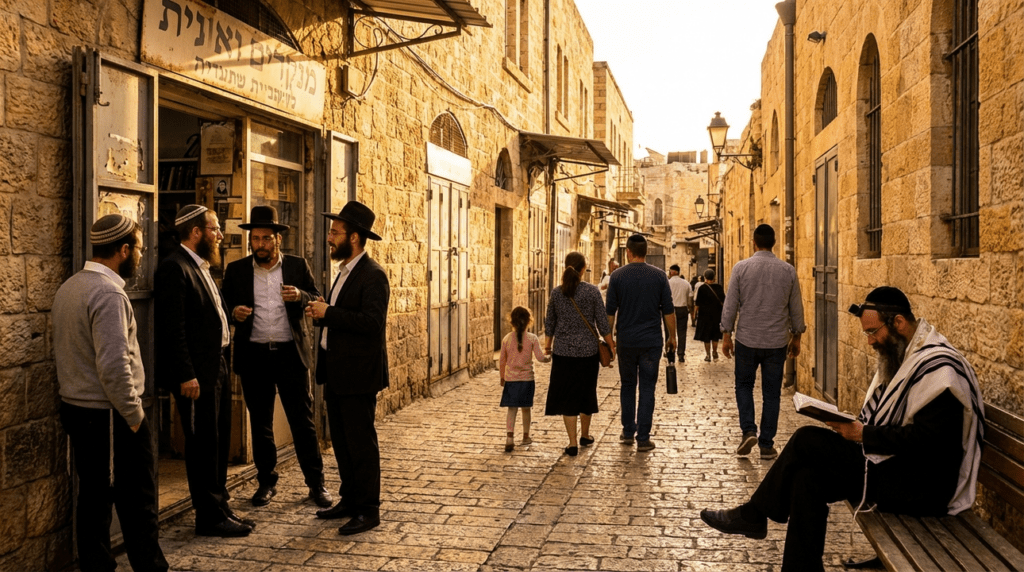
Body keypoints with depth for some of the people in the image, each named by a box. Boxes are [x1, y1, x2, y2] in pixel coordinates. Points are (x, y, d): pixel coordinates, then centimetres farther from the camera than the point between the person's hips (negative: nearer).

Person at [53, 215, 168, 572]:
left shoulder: (68, 288, 10)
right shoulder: (109, 292, -19)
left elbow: (64, 352, 14)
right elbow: (114, 366, -25)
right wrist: (134, 415, -15)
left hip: (76, 409, 9)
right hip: (110, 415, -9)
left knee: (93, 498, 15)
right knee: (137, 503, 1)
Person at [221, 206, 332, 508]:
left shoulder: (298, 266, 4)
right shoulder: (236, 270, 6)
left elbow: (318, 301, 3)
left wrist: (300, 296, -17)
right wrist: (233, 313, -15)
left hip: (291, 354, -1)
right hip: (253, 356, 1)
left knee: (303, 420, 3)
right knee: (260, 423, 10)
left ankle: (316, 483, 13)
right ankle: (267, 481, 24)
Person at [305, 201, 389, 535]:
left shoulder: (373, 275, -15)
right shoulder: (345, 271, 15)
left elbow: (371, 322, -26)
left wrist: (328, 313, -21)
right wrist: (321, 314, 4)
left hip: (357, 375, -10)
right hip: (336, 373, 10)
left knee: (361, 443, -1)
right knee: (341, 441, 16)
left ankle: (369, 510, 9)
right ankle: (350, 499, 28)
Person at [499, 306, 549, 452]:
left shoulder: (506, 339, -2)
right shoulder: (532, 338, -7)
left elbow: (502, 361, 5)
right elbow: (540, 357, -12)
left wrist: (502, 377, 18)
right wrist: (549, 358, 10)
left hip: (510, 379, 0)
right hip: (527, 378, 0)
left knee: (512, 409, 1)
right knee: (525, 408, 14)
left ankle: (510, 436, -15)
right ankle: (526, 436, 26)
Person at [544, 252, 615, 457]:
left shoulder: (556, 293, -2)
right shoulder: (592, 291, -8)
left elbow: (550, 323, 5)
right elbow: (602, 322, -6)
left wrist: (548, 345, 18)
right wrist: (611, 344, 6)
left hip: (563, 351, 1)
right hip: (588, 351, 0)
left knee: (567, 396, 6)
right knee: (587, 393, 17)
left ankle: (573, 444, 4)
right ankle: (585, 436, 32)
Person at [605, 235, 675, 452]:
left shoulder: (618, 276, -2)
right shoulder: (659, 275, -2)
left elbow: (610, 312, -1)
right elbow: (668, 311, -1)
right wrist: (672, 337, 9)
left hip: (626, 341, 1)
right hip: (651, 342, -1)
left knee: (628, 386, 16)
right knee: (647, 389, 3)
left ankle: (628, 432, 21)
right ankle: (643, 438, 3)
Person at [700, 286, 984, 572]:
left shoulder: (938, 367, -18)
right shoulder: (903, 354, 13)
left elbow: (926, 439, -25)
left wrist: (863, 434, -20)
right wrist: (853, 426, -1)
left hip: (923, 487, -9)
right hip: (898, 466, 9)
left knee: (806, 441, -15)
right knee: (807, 475, -10)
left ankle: (753, 515, 2)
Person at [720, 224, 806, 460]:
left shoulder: (741, 268, -6)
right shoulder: (788, 271, -1)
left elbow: (730, 304, -5)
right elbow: (796, 308, 5)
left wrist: (726, 335, 3)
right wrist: (796, 337, 17)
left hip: (747, 340, -1)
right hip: (777, 342, 1)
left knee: (744, 386, 16)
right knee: (771, 393, 9)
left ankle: (748, 430, -1)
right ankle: (767, 445, 12)